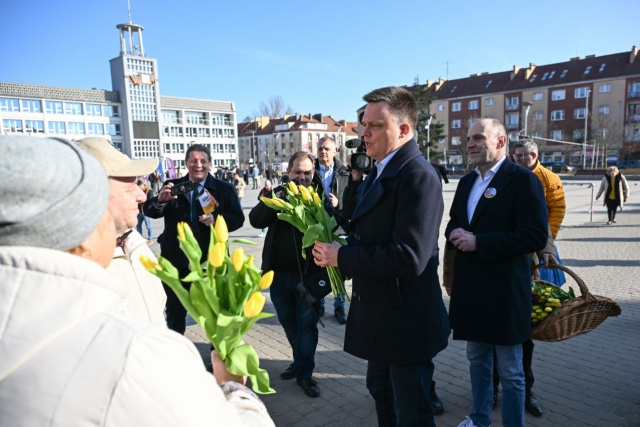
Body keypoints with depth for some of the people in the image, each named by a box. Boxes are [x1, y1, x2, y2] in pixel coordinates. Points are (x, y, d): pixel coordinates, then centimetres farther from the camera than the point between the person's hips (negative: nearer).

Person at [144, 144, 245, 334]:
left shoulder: (224, 189, -1)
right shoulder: (172, 186, 3)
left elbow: (238, 218, -5)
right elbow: (149, 210, -4)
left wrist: (216, 219, -23)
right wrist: (160, 200, -26)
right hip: (176, 261, 2)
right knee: (174, 310, 17)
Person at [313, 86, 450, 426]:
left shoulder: (418, 176, -23)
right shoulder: (380, 172, 8)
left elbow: (409, 257, -31)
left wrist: (341, 257, -22)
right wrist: (336, 251, -4)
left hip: (406, 320, -9)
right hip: (381, 316, 9)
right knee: (381, 392, 28)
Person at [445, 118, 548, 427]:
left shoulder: (523, 180, -12)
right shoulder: (467, 181, 11)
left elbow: (536, 236, -20)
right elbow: (454, 221, 19)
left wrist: (478, 242, -21)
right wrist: (454, 233, -5)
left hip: (504, 290, -7)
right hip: (470, 286, 7)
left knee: (510, 371, 9)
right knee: (477, 360, 22)